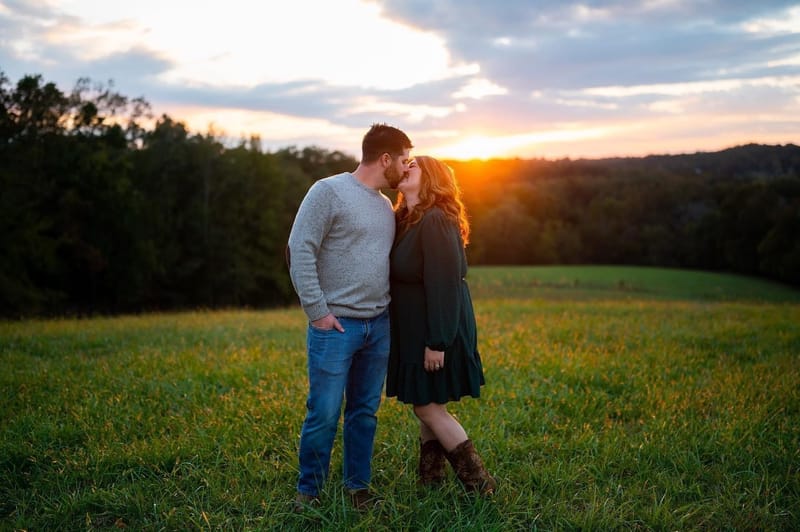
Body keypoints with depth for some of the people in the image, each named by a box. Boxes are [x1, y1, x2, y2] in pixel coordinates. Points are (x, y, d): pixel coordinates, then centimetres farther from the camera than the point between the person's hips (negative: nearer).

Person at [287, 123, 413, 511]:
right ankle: (308, 490, 15)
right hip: (335, 325, -6)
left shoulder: (385, 205, 15)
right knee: (324, 415, -2)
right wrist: (317, 311, -13)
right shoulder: (329, 192, -8)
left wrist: (390, 309, 10)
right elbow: (299, 251, -12)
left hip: (379, 326, 7)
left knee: (365, 413, 12)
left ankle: (358, 486, 25)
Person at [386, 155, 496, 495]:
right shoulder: (405, 220, 10)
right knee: (429, 408, 14)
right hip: (414, 332, 9)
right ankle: (429, 482, 24)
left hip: (435, 333, -9)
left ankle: (480, 484, 6)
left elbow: (444, 285, -24)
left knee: (427, 408, -4)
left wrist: (437, 342, -24)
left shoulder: (436, 221, -19)